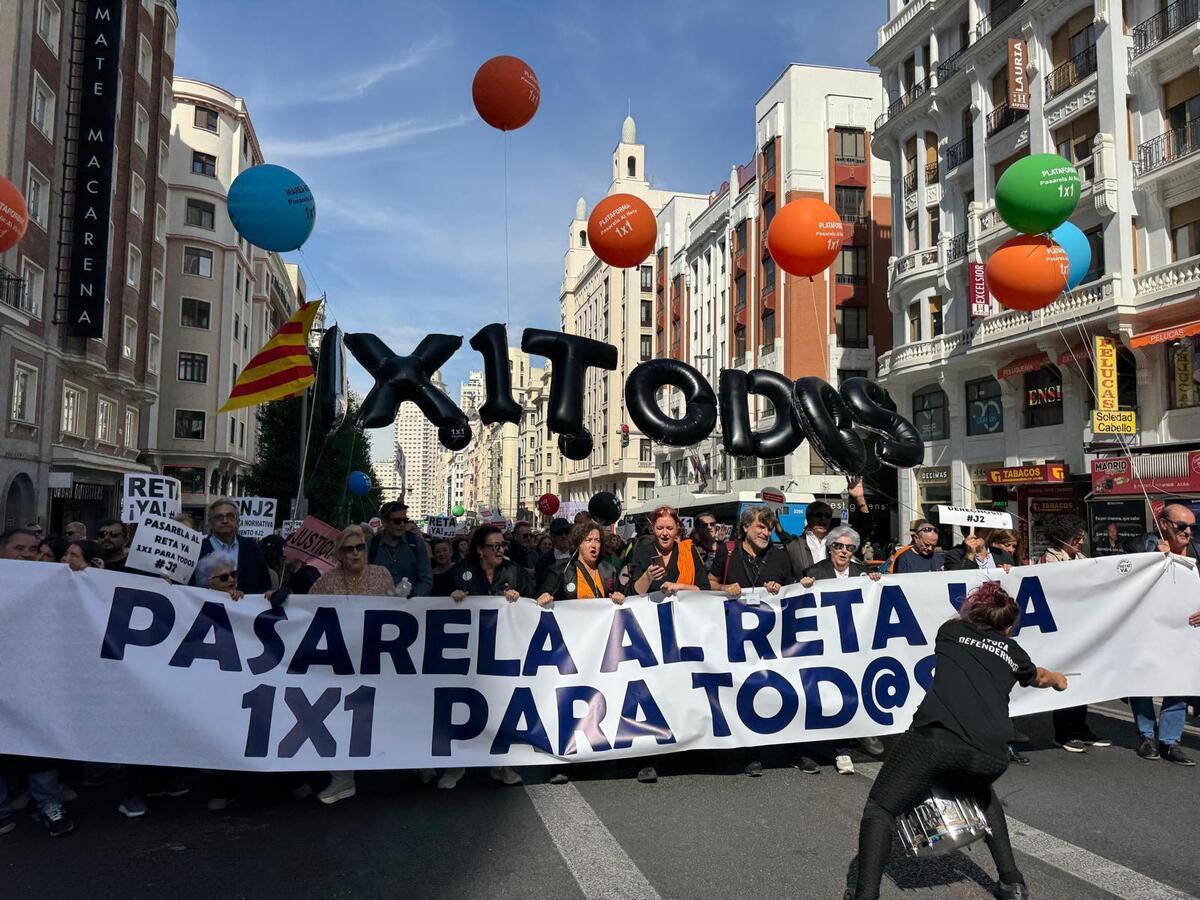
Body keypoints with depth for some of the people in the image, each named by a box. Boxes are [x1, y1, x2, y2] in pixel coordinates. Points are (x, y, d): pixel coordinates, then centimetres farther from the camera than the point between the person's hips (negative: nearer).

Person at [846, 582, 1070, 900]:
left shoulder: (951, 630, 23)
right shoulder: (1013, 652, 27)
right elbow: (1039, 677, 51)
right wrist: (1058, 679, 75)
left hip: (935, 738, -3)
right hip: (990, 755, 3)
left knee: (879, 810, 10)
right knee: (981, 792, 38)